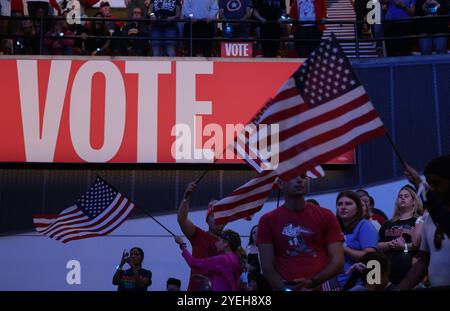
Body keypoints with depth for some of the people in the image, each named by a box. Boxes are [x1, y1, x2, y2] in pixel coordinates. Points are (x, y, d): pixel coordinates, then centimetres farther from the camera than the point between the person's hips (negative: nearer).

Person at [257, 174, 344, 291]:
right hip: (286, 288, 0)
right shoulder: (267, 220, 6)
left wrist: (312, 282, -12)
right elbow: (267, 267, 1)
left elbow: (338, 261, 1)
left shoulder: (326, 216, 7)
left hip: (322, 286, 1)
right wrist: (286, 288, -14)